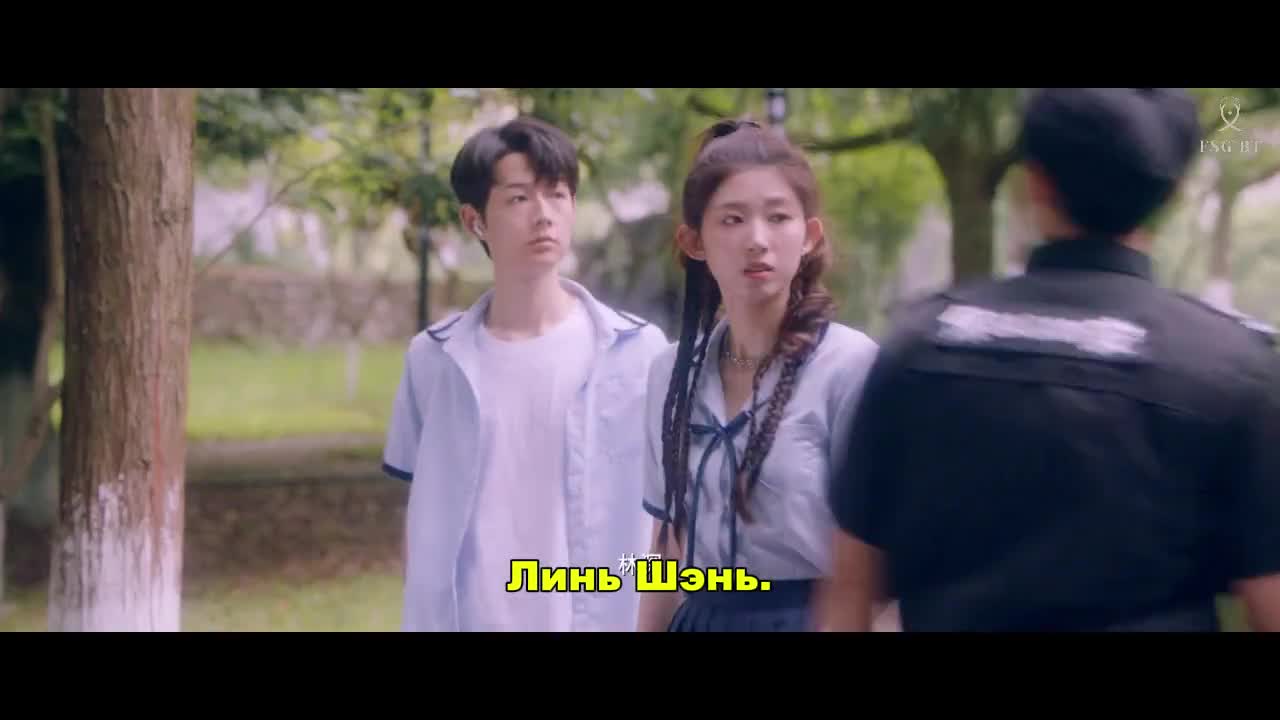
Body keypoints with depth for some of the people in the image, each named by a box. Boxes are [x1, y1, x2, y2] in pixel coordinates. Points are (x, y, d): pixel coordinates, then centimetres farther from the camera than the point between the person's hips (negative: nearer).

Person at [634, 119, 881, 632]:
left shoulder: (850, 364, -13)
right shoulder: (670, 373, 3)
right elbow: (669, 547, 10)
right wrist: (650, 626, 8)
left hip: (806, 616, -5)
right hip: (701, 617, 5)